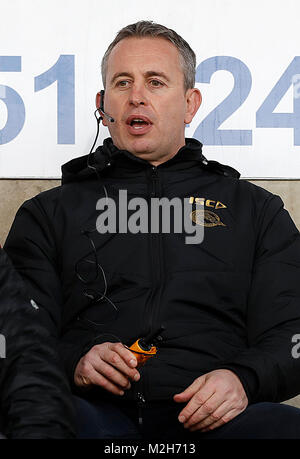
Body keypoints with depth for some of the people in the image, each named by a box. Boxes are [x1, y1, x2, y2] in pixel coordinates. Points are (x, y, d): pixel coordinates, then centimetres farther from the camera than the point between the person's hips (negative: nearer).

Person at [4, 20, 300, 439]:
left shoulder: (257, 211, 22)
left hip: (209, 416, 1)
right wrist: (74, 362, -12)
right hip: (97, 409, -1)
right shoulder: (48, 213, 21)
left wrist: (242, 379, -11)